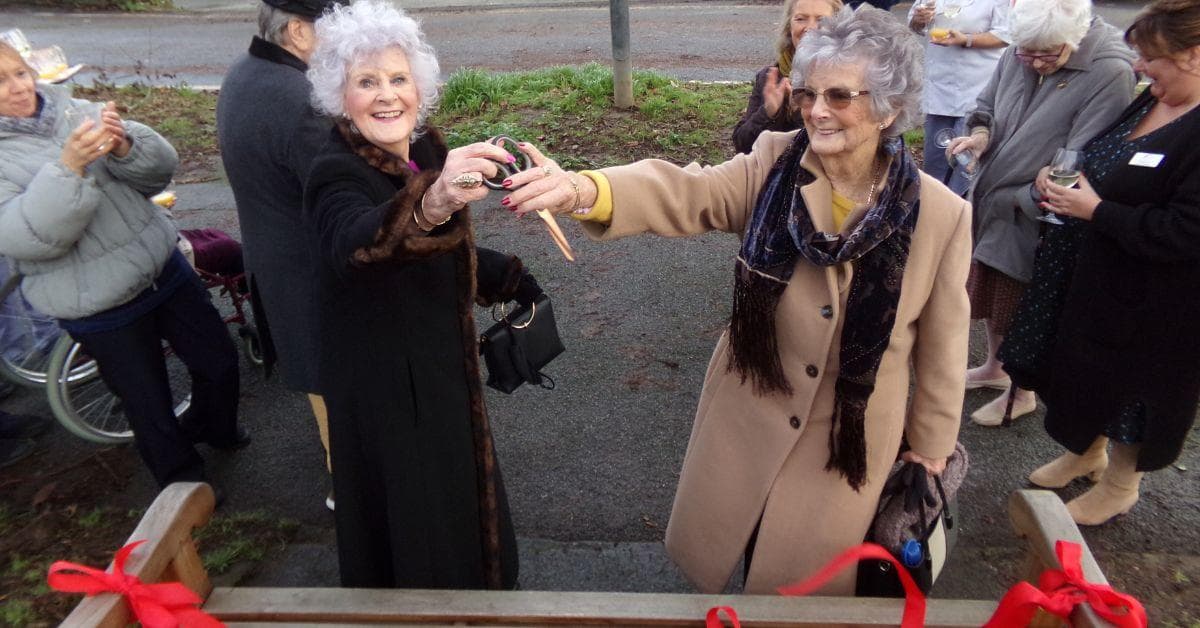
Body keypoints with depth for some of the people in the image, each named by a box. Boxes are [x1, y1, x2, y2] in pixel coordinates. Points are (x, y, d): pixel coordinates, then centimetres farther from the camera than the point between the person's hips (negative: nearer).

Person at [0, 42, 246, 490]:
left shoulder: (77, 110, 1)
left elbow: (159, 172, -2)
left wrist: (124, 146, -24)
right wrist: (69, 166, -33)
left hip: (163, 268, 4)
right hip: (99, 309, -4)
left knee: (220, 361, 16)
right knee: (150, 408, 11)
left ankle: (214, 428, 47)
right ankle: (183, 481, 37)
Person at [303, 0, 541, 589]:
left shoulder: (428, 153, -3)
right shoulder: (335, 175, -24)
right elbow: (353, 243, -48)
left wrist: (512, 279, 21)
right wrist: (429, 204, -67)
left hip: (443, 367, 8)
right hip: (385, 387, -8)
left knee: (461, 495, 27)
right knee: (411, 518, 9)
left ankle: (472, 583, 54)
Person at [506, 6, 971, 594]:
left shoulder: (942, 214, -15)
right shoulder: (772, 164, -13)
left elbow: (941, 339, -5)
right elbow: (687, 194, -29)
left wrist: (931, 442, 6)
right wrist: (582, 188, -49)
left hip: (852, 433, -1)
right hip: (751, 409, 2)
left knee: (803, 572, 18)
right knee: (716, 538, 23)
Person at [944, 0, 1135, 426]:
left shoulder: (1110, 72, -22)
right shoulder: (1019, 52, -4)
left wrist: (1021, 198, -20)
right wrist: (981, 132, -10)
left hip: (1037, 215, -6)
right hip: (993, 200, 6)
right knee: (991, 293, 22)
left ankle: (1023, 394, 31)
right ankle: (994, 367, 45)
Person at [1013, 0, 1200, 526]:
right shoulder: (1149, 102, 2)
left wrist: (1095, 210, -24)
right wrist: (1065, 179, 1)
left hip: (1152, 302, -8)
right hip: (1095, 275, 8)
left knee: (1134, 391, 12)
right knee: (1085, 369, 23)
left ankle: (1119, 487, 37)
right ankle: (1086, 452, 48)